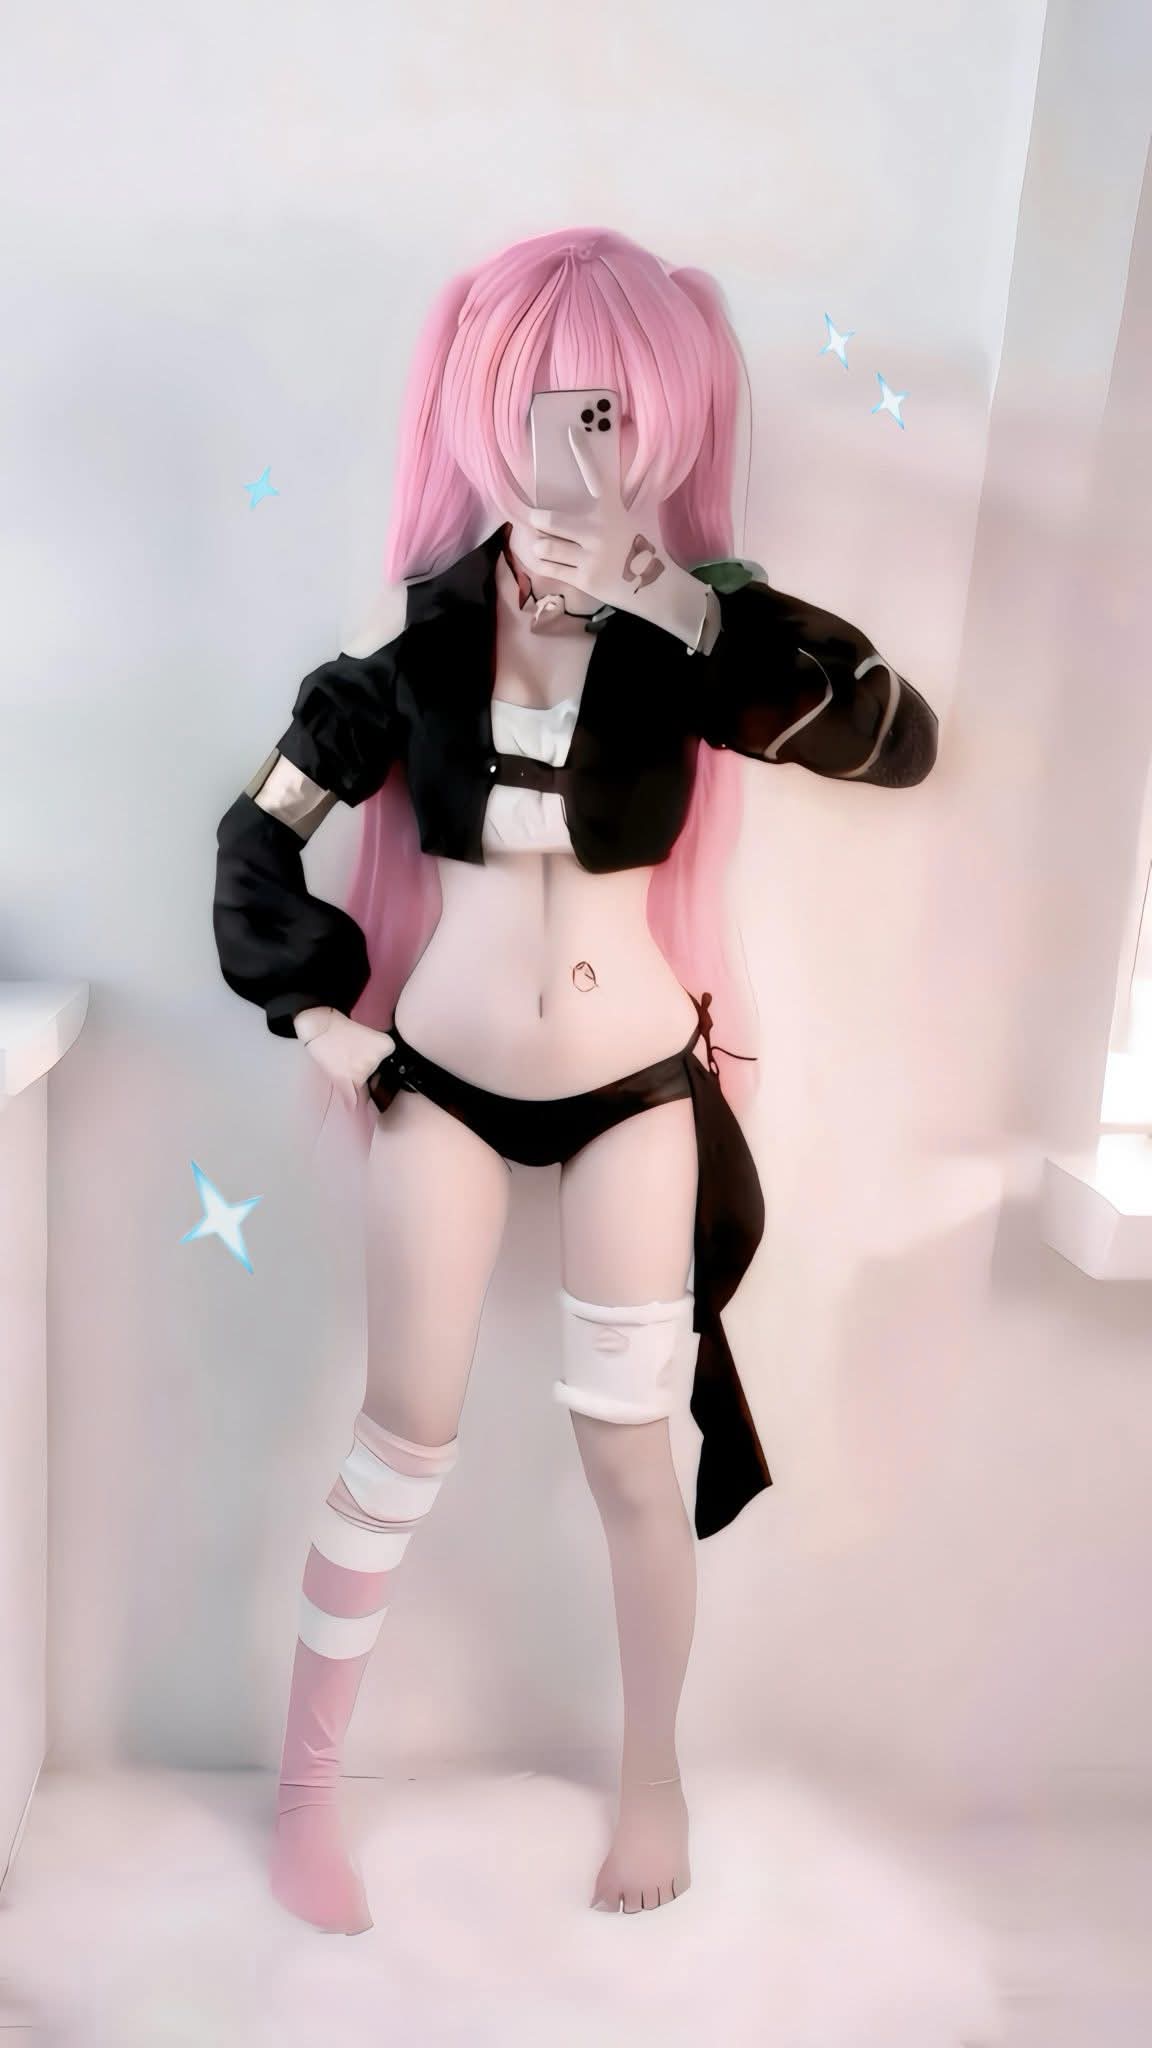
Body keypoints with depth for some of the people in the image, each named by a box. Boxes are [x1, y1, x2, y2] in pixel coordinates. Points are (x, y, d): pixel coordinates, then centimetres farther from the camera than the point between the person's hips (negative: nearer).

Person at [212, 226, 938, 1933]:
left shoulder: (681, 632, -7)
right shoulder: (419, 637, -6)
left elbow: (904, 739, -21)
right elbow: (259, 828, 3)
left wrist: (677, 603, -27)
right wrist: (316, 1009, -4)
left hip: (633, 1089, 0)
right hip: (443, 1084, 0)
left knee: (630, 1452, 10)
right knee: (406, 1440, 9)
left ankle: (653, 1775, 36)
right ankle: (307, 1785, 31)